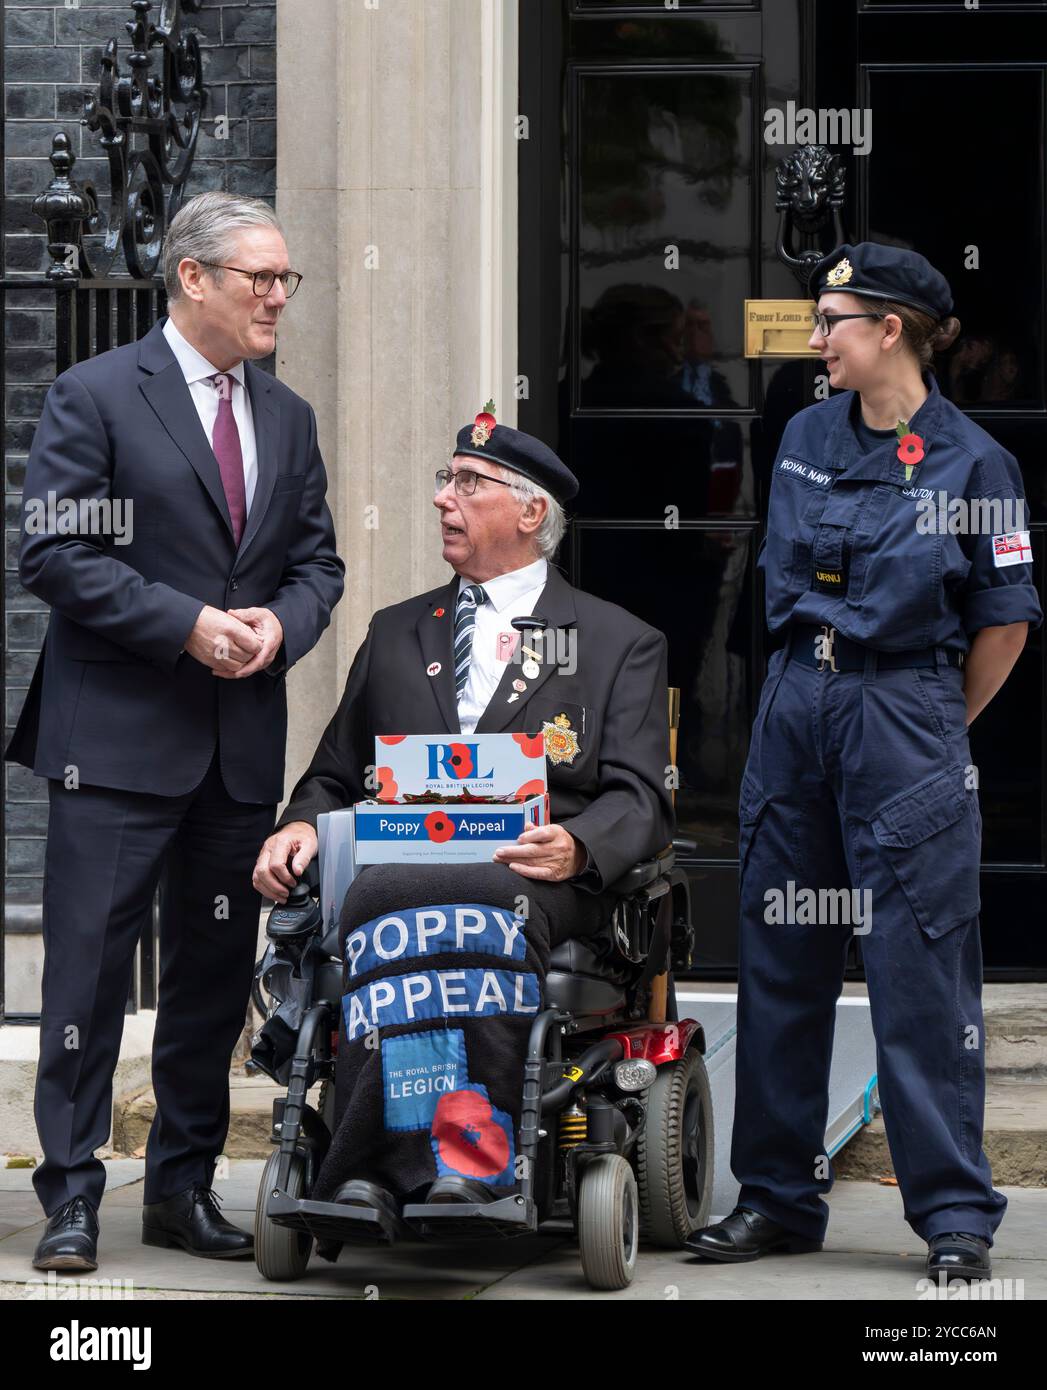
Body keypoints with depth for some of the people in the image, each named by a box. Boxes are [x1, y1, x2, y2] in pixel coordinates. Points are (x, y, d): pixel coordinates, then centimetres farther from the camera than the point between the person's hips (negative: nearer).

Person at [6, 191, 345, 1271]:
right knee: (90, 969, -4)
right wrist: (188, 624, -16)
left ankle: (183, 1189, 19)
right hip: (119, 737, -6)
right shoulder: (96, 396, -5)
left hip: (243, 741, 6)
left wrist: (281, 624, -5)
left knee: (215, 973, 10)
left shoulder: (287, 418, 14)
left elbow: (318, 560, 18)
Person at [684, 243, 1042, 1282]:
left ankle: (955, 1214, 1)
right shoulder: (806, 439, 8)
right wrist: (819, 691, 16)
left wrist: (931, 727, 6)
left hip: (906, 720, -6)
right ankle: (778, 1196, 17)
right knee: (780, 960, 8)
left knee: (919, 969, -5)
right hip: (797, 708, 6)